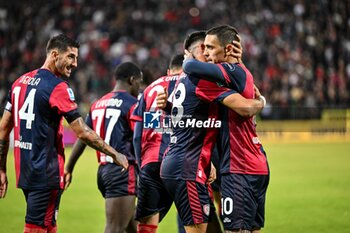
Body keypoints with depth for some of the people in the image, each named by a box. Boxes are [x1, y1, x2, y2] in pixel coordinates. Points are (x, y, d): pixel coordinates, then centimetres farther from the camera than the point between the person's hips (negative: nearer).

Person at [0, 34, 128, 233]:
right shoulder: (58, 88, -12)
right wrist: (115, 154, -6)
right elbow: (82, 133, -15)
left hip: (24, 170, 8)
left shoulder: (20, 82, 11)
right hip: (47, 174, -8)